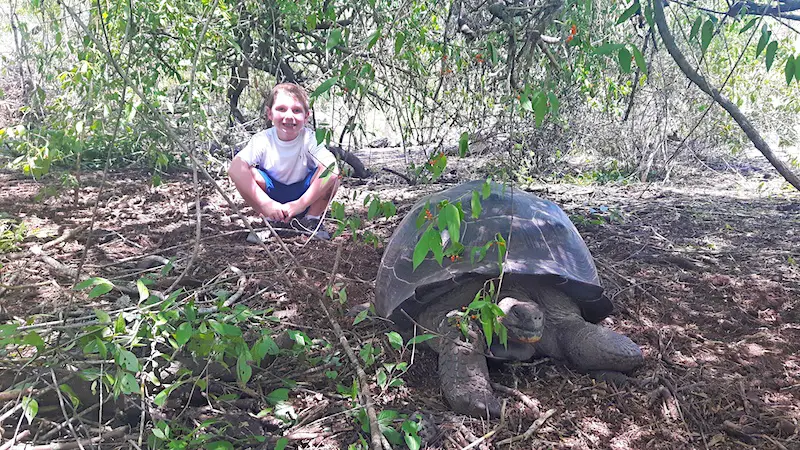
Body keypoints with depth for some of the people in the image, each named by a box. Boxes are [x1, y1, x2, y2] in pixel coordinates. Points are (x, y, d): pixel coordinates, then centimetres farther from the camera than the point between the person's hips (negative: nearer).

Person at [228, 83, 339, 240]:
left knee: (331, 174, -30)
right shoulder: (262, 139, -18)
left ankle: (311, 220, -5)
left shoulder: (309, 139, -21)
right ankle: (270, 221, -4)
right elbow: (235, 168, -30)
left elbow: (331, 168, -36)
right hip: (272, 194, 1)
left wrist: (301, 203, -38)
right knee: (245, 173, -26)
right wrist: (265, 203, -38)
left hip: (304, 193, -1)